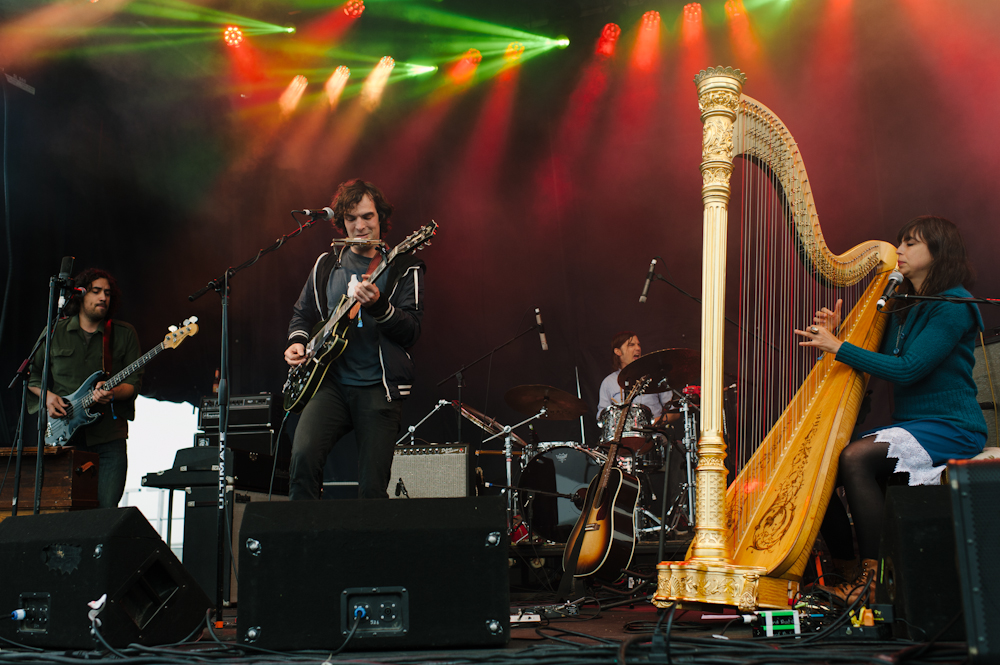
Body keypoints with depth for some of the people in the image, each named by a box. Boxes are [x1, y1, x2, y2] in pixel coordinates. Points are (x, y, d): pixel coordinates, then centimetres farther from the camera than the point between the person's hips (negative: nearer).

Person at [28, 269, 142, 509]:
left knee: (107, 506, -9)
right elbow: (33, 373, 18)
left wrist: (112, 393, -17)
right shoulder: (55, 332, 11)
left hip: (108, 435, -1)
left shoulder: (124, 334, 8)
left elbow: (134, 381, 4)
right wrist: (48, 396, -1)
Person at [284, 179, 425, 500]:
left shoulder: (402, 268, 4)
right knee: (304, 454, -21)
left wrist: (378, 305, -22)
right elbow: (302, 313, 26)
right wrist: (297, 341, 6)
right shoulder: (326, 265, 15)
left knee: (373, 490, -7)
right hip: (331, 382, 3)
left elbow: (411, 332, -6)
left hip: (378, 389, -2)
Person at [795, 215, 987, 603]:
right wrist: (835, 334, 3)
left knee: (856, 458, -30)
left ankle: (876, 578, -23)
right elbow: (876, 363, 17)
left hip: (950, 429, -8)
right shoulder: (903, 307, 17)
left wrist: (838, 348, -17)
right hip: (909, 425, 8)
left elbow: (907, 370, -20)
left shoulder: (954, 305, -10)